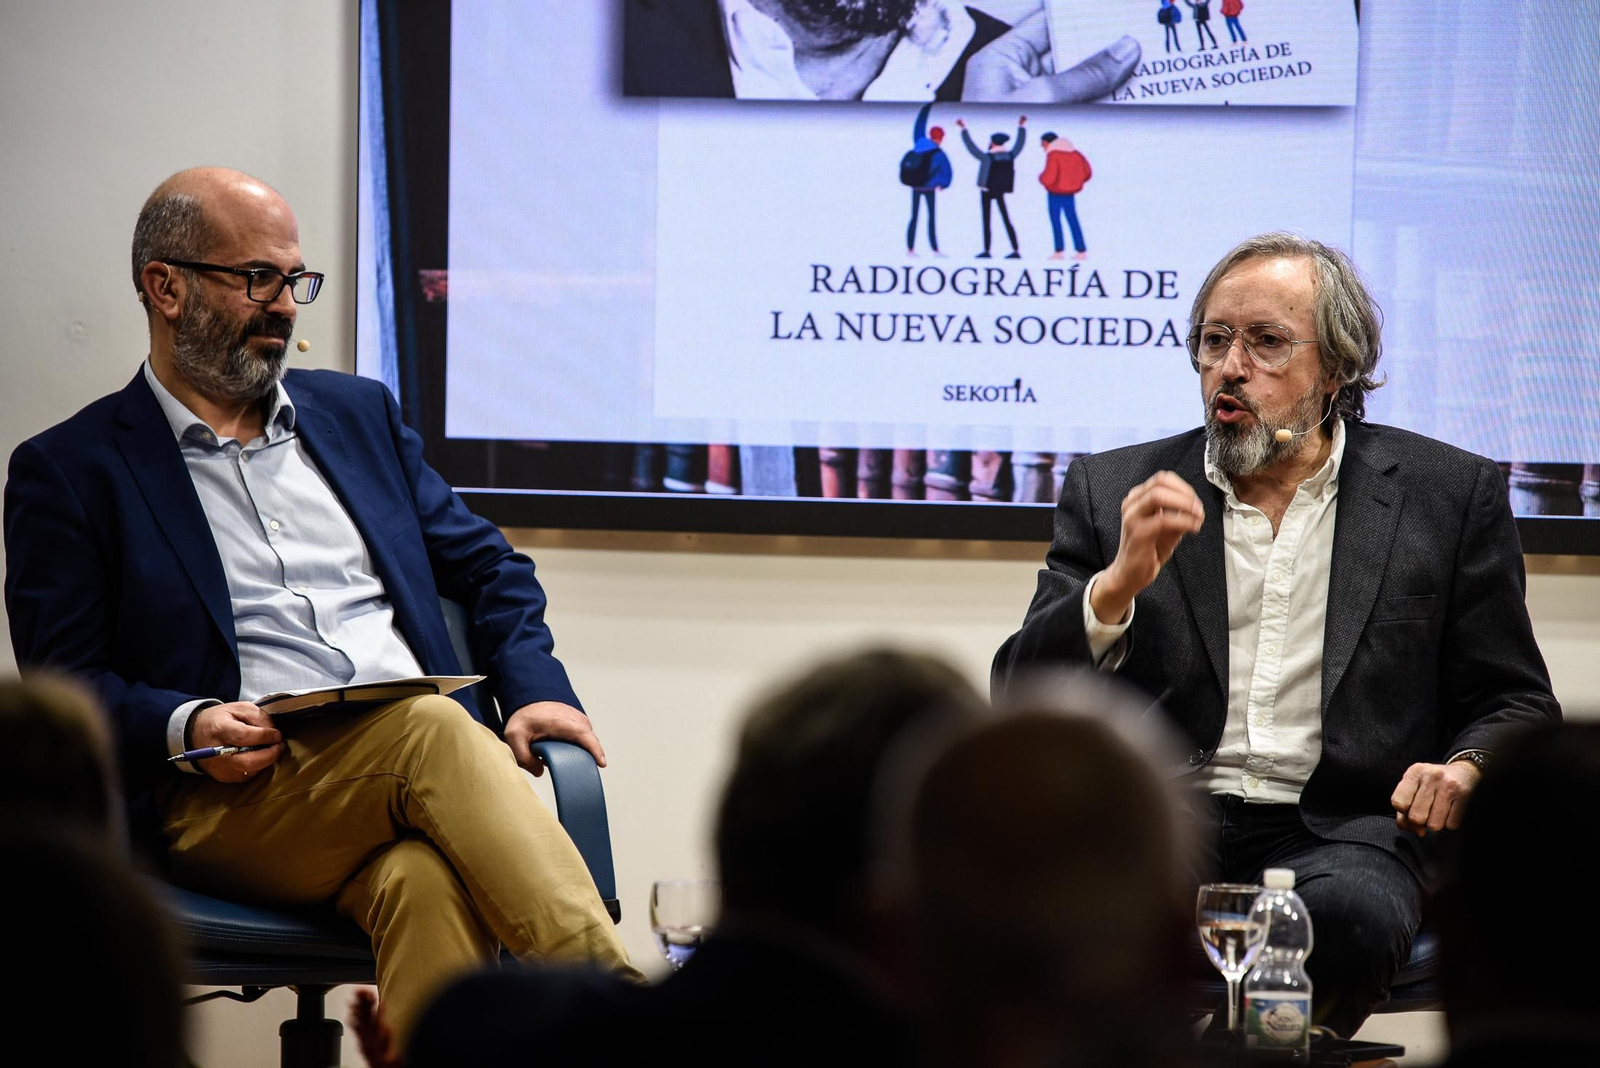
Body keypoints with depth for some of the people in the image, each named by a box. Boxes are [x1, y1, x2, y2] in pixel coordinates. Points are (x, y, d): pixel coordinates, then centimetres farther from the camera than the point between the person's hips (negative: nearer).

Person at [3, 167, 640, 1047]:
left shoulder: (357, 412, 25)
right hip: (238, 799, -4)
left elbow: (489, 568, 26)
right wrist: (186, 725, -16)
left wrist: (537, 687, 5)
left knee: (427, 884, -36)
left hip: (409, 776, 4)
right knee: (431, 727, -35)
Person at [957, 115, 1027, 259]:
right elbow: (1020, 143, 11)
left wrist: (964, 130, -7)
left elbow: (971, 145, -14)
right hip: (1001, 192, 4)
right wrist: (1022, 127, 23)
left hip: (987, 191, -4)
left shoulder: (987, 157, -15)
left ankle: (986, 250, 1)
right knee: (1006, 220, 6)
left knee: (986, 221, 2)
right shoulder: (1010, 156, -3)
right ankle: (1016, 251, 1)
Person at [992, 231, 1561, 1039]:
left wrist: (1466, 765, -9)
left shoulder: (1447, 494, 12)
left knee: (1345, 914, -36)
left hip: (1339, 830, 0)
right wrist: (1118, 584, -10)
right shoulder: (1114, 491, 14)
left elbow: (1516, 703, 15)